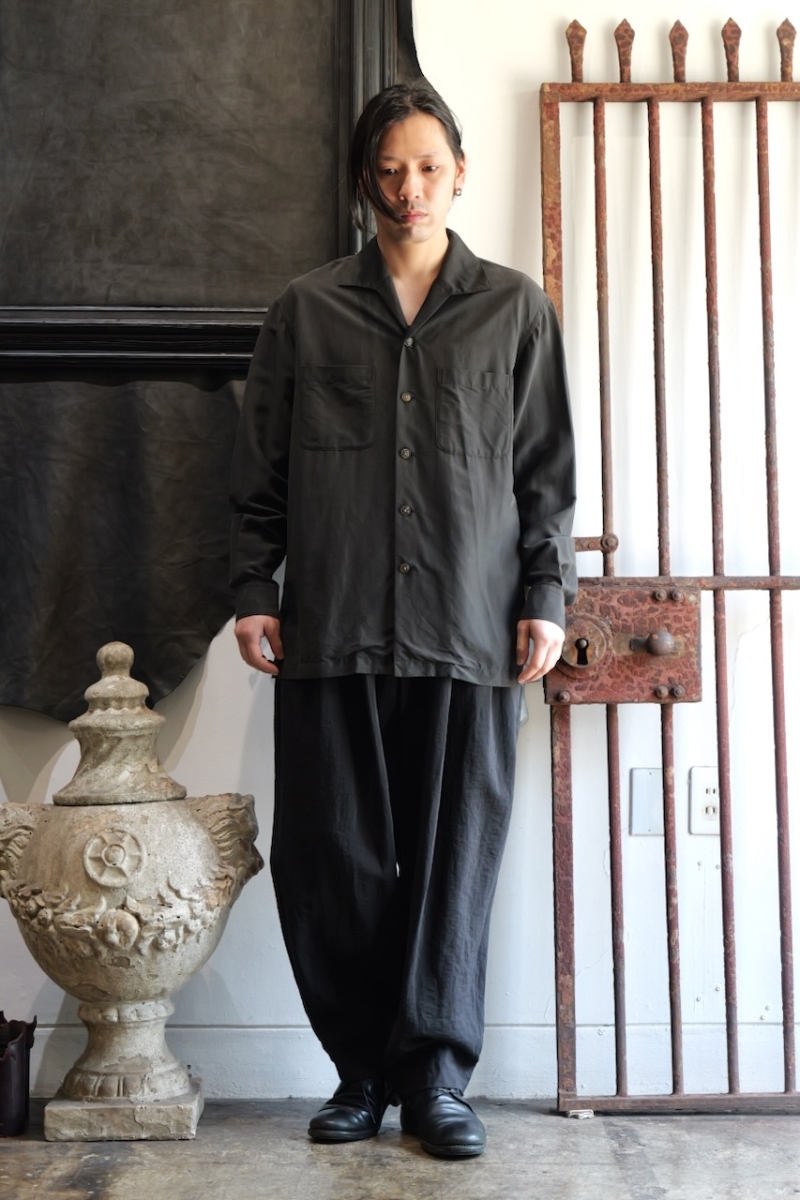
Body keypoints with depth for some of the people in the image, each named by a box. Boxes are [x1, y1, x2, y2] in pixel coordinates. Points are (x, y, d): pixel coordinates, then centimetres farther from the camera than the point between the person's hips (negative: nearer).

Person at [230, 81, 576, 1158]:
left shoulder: (515, 308, 12)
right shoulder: (307, 311, 13)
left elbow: (547, 470, 10)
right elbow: (261, 469, 12)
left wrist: (547, 594, 1)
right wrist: (253, 590, 4)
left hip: (469, 626, 0)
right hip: (333, 626, 1)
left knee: (456, 854, 0)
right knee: (332, 856, 2)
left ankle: (436, 1078, 11)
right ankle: (365, 1070, 17)